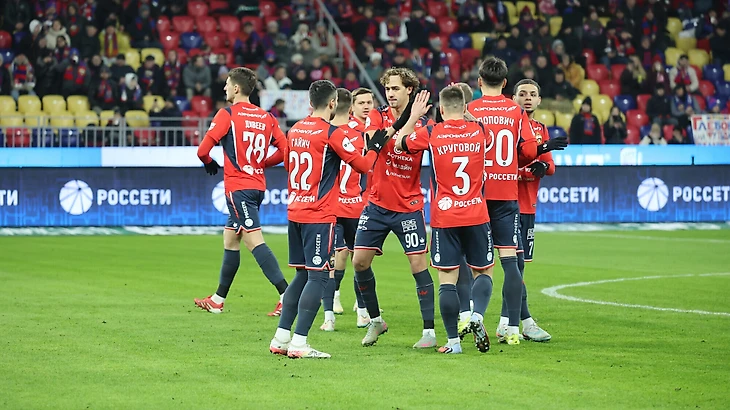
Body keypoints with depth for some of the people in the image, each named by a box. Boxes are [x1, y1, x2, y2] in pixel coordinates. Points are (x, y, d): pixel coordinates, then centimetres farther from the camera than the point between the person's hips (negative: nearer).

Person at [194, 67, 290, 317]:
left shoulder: (227, 114, -9)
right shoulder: (266, 117, 9)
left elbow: (203, 150, -12)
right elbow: (285, 150, 6)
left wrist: (210, 164, 9)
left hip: (238, 186, -8)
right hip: (257, 185, 8)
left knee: (254, 241, -13)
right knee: (230, 240, 17)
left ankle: (286, 294, -24)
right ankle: (218, 300, 25)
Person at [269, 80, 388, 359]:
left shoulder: (295, 130, 10)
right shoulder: (331, 133, -11)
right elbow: (362, 165, -5)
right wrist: (375, 147, 12)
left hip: (295, 211, 7)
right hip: (319, 216, -7)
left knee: (302, 274, 15)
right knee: (318, 276, -5)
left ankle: (281, 338, 13)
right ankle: (299, 343, -11)